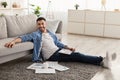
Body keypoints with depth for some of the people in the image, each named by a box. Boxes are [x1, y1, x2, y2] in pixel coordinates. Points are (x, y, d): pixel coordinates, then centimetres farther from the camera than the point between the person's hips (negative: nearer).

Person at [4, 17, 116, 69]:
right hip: (51, 56, -6)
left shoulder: (51, 33, 19)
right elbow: (25, 37, -17)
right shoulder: (36, 34, -1)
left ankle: (101, 60, -25)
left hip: (58, 51, 7)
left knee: (76, 55, -16)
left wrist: (69, 47, 16)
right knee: (74, 57, -21)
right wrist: (13, 41, -34)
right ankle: (101, 61, -31)